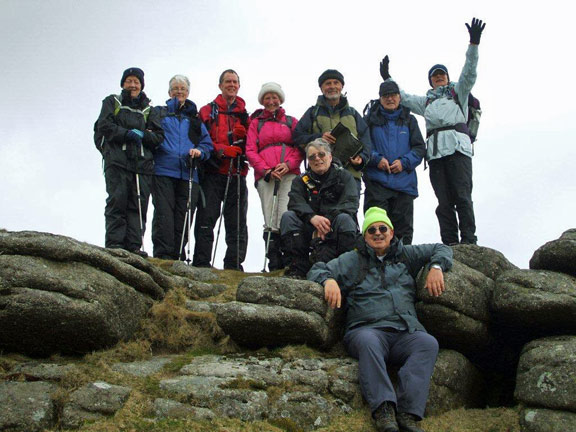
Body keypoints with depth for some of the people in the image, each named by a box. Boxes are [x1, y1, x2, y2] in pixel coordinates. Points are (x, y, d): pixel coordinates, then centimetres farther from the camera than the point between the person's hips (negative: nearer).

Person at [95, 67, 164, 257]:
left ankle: (134, 245, -6)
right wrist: (127, 133, -13)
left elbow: (159, 135, 11)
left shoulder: (149, 110, 23)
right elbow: (103, 126, 2)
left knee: (139, 205, -5)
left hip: (142, 163, 2)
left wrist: (142, 135, -10)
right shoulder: (112, 102, 18)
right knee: (117, 201, -11)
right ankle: (114, 243, -12)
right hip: (117, 161, -2)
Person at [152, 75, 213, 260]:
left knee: (183, 218, 0)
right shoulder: (160, 113, 16)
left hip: (188, 174, 2)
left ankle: (177, 256, 5)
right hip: (163, 171, -2)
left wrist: (200, 151, -2)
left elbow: (207, 142, 16)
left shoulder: (195, 117, 22)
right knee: (164, 215, -10)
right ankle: (163, 256, -9)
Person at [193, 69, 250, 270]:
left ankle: (233, 265, 3)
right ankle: (201, 264, -7)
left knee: (237, 223, 0)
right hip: (212, 173, -2)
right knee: (206, 219, -8)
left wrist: (243, 136, -6)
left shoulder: (245, 115, 19)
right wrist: (221, 150, -14)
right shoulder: (207, 111, 12)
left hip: (237, 176, 3)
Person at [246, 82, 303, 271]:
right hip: (265, 176, 1)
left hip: (289, 174, 0)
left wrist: (288, 165, -8)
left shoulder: (291, 121, 19)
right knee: (270, 222, -7)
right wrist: (266, 170, -5)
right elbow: (250, 151, 10)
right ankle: (275, 265, -8)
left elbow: (300, 148, 10)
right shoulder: (256, 123, 19)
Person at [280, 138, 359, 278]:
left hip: (335, 232, -2)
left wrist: (327, 219, -28)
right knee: (288, 216, -19)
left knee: (344, 219, -32)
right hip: (309, 230, 2)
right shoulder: (301, 180, 13)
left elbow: (351, 204, -11)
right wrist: (312, 217, -29)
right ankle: (297, 268, -27)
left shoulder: (344, 176, 6)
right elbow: (295, 202, -7)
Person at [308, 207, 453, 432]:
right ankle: (384, 409, -46)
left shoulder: (406, 255, 25)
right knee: (368, 341, -39)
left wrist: (436, 267, 11)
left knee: (428, 343, -31)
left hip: (406, 333, 2)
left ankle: (408, 412, -40)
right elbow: (317, 270, 15)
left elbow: (442, 249, 32)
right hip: (367, 328, -2)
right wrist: (329, 280, -8)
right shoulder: (352, 260, 20)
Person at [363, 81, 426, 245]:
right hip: (376, 181, -2)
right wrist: (376, 159, -12)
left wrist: (404, 162, -7)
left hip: (404, 180, 2)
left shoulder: (409, 120, 14)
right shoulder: (370, 119, 8)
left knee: (403, 225, 6)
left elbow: (420, 148, 9)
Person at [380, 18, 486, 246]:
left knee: (462, 195, -14)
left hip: (457, 146, -4)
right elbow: (404, 97, 36)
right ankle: (449, 243, -5)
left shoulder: (458, 92, 19)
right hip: (435, 150, 4)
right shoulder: (426, 101, 30)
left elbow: (469, 73, 5)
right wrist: (387, 78, 31)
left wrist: (473, 44, -7)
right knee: (444, 200, -3)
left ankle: (468, 241, -16)